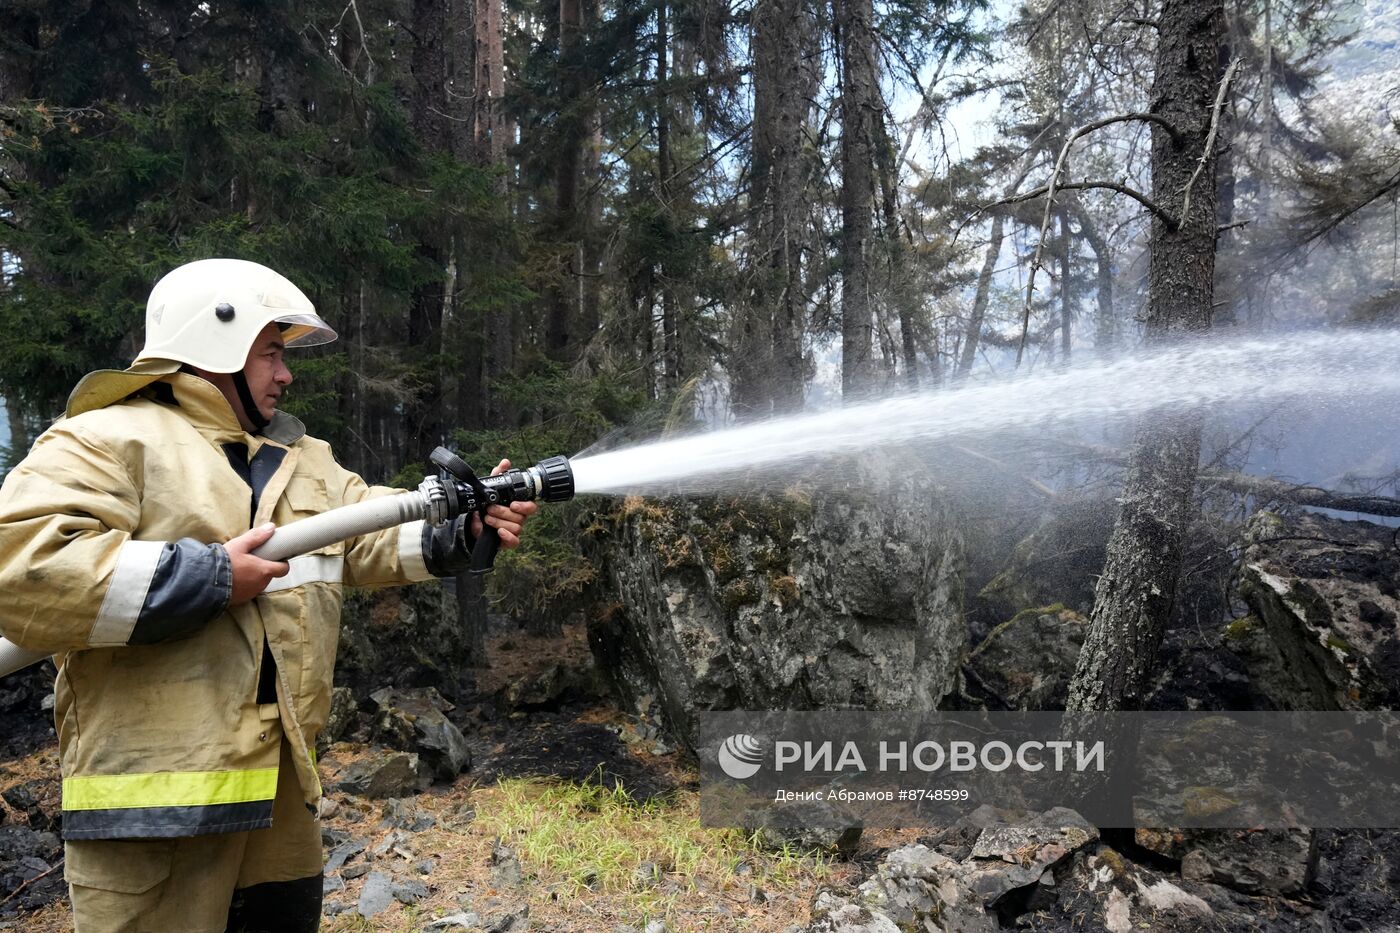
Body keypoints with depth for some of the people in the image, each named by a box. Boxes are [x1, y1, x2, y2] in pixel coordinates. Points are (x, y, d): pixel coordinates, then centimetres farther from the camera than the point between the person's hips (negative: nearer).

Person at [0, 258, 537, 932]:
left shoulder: (303, 460, 17)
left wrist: (464, 528, -5)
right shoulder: (105, 442, -7)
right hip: (152, 791, -7)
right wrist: (206, 579, -19)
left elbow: (370, 528, 13)